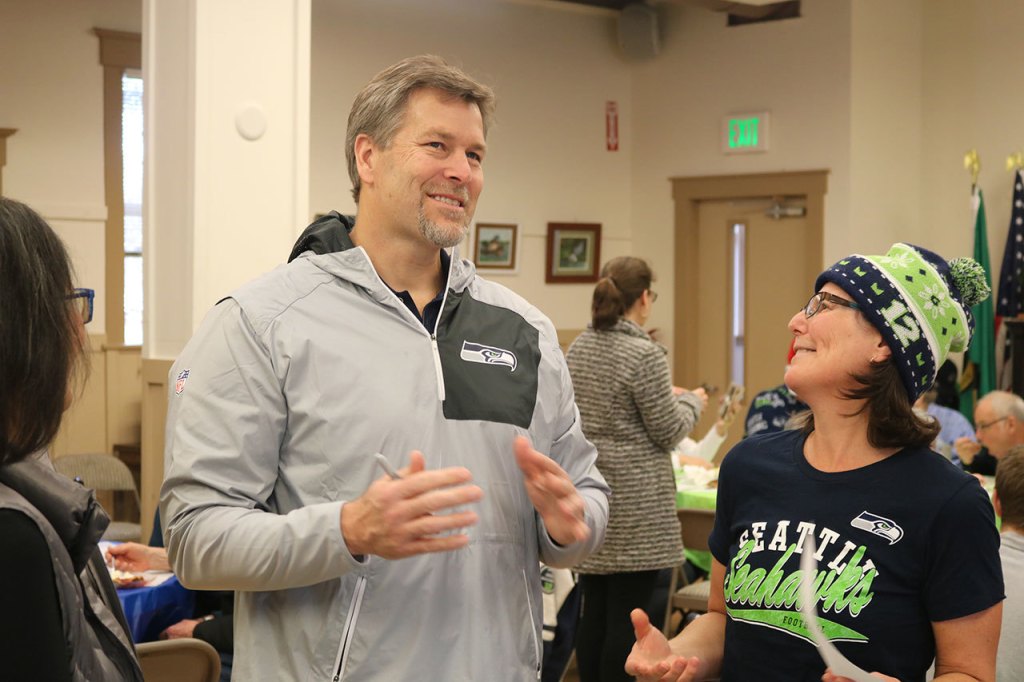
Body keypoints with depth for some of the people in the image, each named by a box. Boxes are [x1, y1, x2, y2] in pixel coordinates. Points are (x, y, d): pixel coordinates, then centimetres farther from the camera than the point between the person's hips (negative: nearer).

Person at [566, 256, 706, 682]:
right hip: (634, 504, -7)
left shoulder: (577, 349, 8)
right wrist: (691, 401, 8)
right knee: (626, 618, -2)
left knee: (594, 610, 12)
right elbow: (668, 432, -10)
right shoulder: (645, 355, -15)